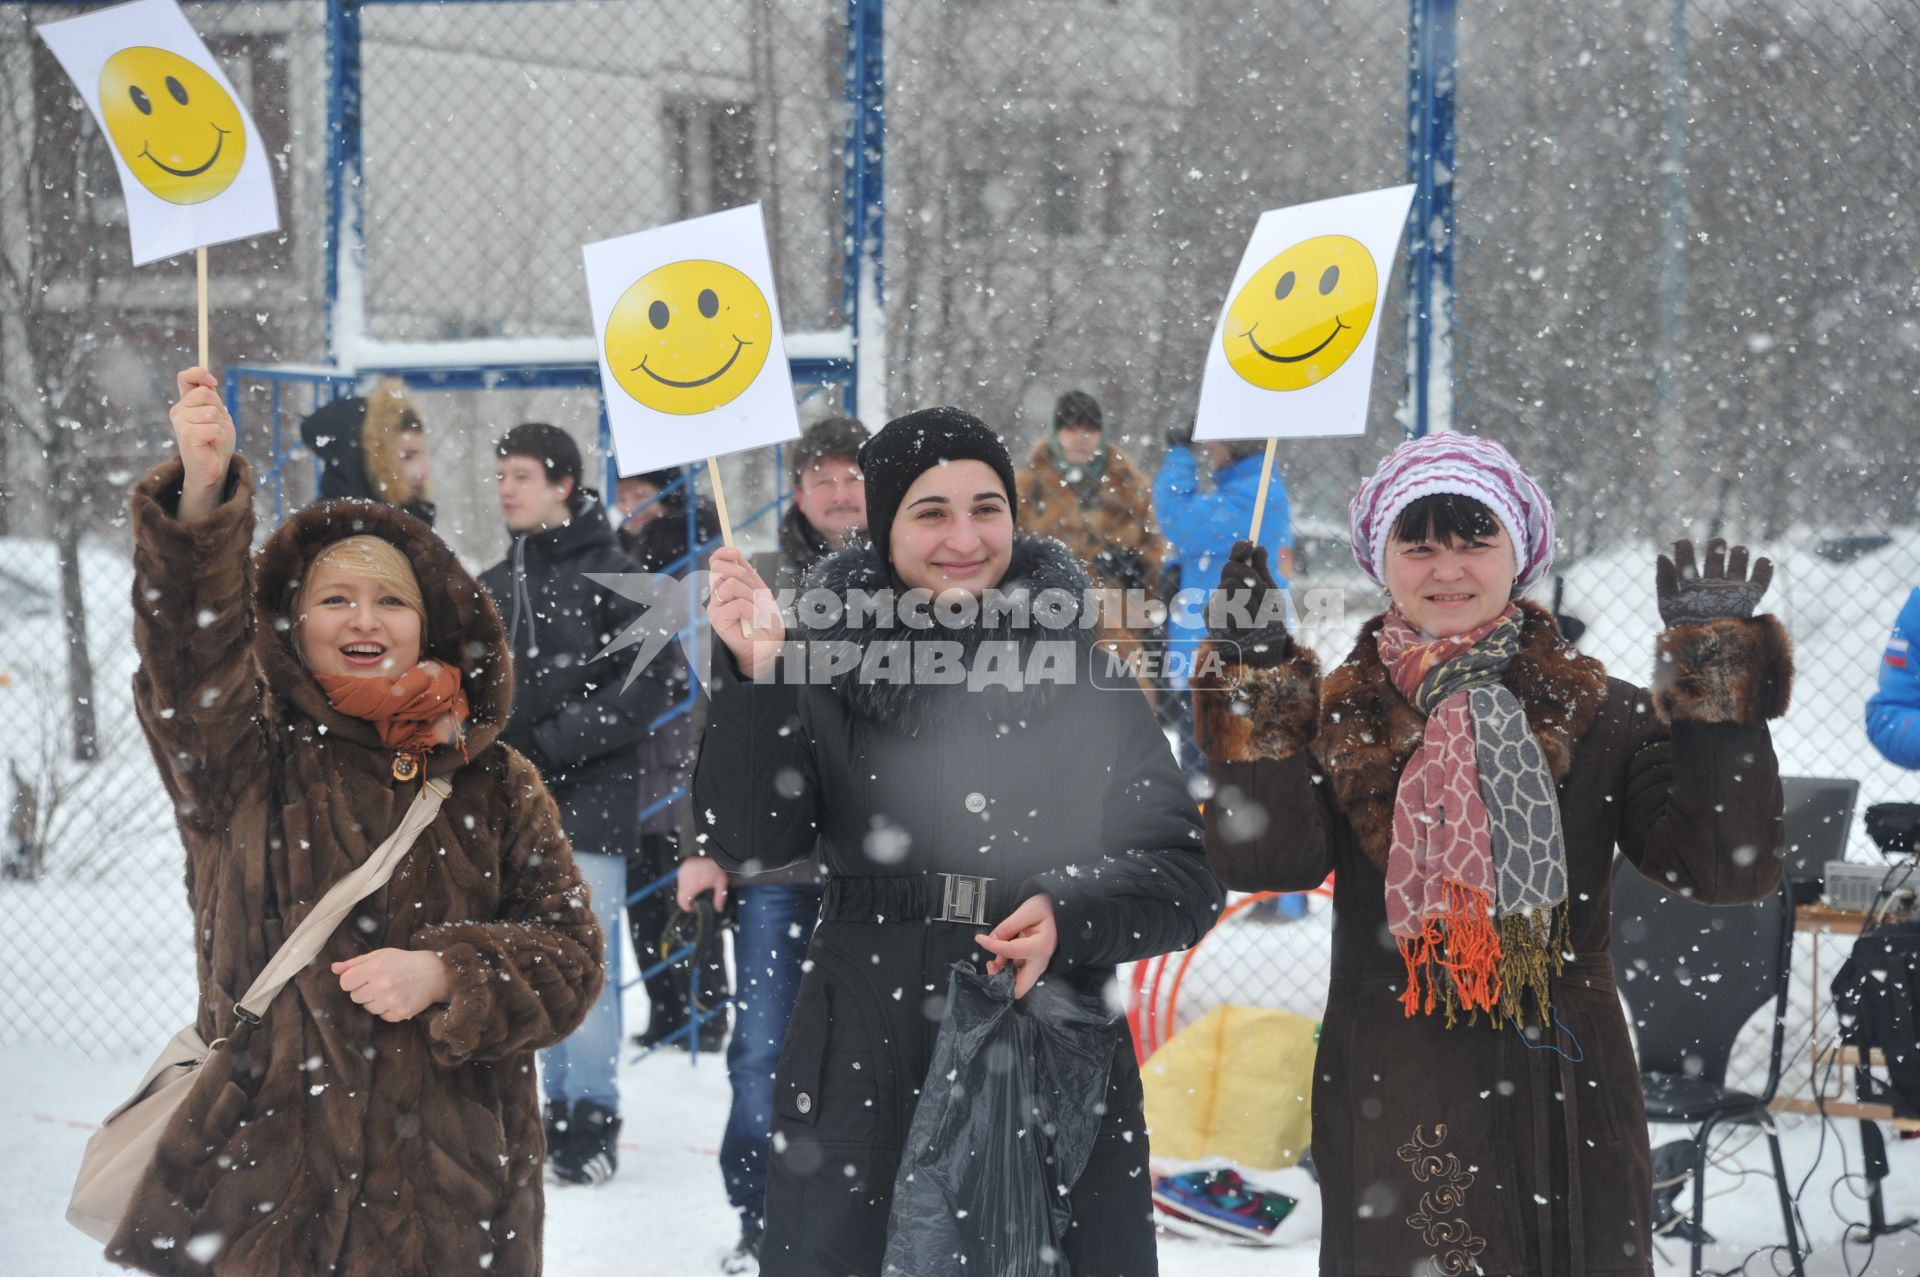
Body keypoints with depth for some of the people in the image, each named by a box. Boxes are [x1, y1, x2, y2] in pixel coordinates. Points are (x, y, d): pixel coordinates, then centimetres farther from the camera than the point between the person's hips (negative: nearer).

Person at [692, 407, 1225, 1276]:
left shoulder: (1085, 679, 3)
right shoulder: (829, 667, 1)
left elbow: (1184, 879, 2)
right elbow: (745, 841, -10)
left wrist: (1072, 914, -17)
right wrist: (753, 674, -23)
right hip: (863, 1081, 0)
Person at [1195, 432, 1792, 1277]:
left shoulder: (1598, 716, 3)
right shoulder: (1338, 719, 3)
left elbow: (1726, 867, -7)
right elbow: (1263, 858, -12)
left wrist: (1717, 682, -10)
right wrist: (1261, 681, -15)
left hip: (1566, 1100, 0)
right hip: (1393, 1107, 0)